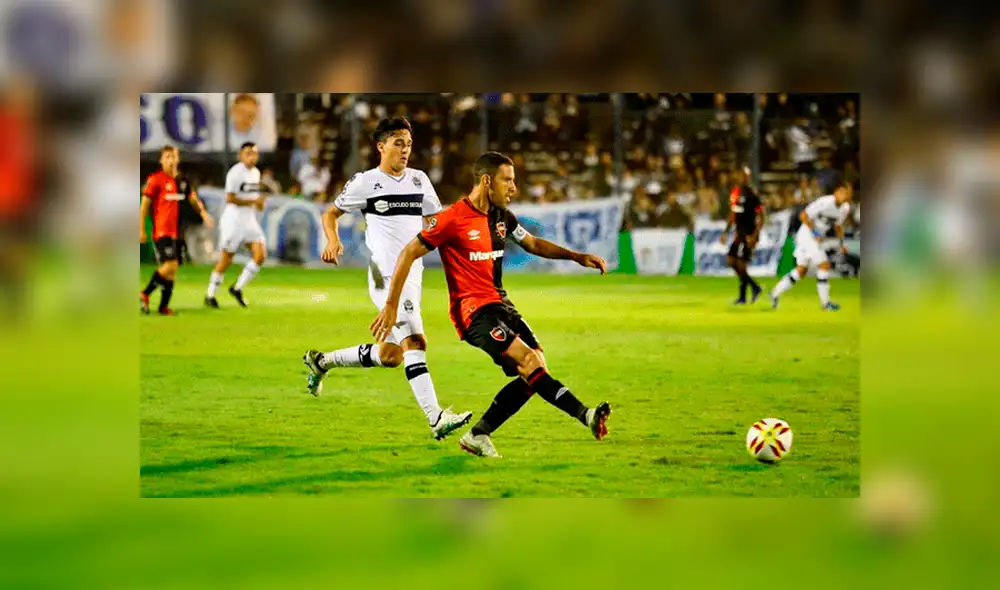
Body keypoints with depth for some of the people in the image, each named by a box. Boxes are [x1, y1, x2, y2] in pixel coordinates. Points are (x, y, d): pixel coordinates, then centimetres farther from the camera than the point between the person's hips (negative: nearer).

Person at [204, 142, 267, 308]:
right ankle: (210, 295, 14)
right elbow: (230, 199, -20)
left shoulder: (256, 173, 12)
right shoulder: (235, 173, -14)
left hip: (249, 219, 7)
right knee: (226, 259, 0)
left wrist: (259, 202, 3)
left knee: (260, 255, -6)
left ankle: (238, 288, 8)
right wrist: (253, 201, -20)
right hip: (233, 219, -7)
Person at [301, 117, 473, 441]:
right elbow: (331, 213, 10)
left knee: (389, 356, 12)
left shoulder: (419, 180, 14)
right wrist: (333, 241, -9)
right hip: (386, 276, -7)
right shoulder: (365, 182, -1)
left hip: (412, 276, 7)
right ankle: (435, 419, -25)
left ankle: (321, 361, 32)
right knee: (415, 342, -20)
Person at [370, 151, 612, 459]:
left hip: (499, 303, 9)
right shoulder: (453, 219, -12)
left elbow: (533, 243, 27)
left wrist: (577, 257, 16)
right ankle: (586, 415, -31)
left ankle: (479, 435, 2)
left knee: (534, 372, -3)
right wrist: (391, 306, -11)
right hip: (473, 309, -9)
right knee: (528, 362, -24)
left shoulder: (501, 216, 11)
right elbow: (408, 254, -9)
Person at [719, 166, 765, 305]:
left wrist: (754, 236, -20)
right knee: (731, 261, 8)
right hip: (739, 233, 8)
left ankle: (742, 297, 6)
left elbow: (761, 217, -14)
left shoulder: (752, 194, -14)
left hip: (749, 234, -8)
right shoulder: (735, 192, 10)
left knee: (741, 264, -7)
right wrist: (726, 232, 19)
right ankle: (755, 287, 18)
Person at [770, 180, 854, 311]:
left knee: (801, 270, 13)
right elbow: (804, 216, -22)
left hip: (816, 238, 9)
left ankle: (775, 293, 22)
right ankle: (826, 303, -5)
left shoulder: (845, 208, 2)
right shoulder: (825, 202, -24)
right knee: (824, 265, -12)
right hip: (807, 235, -9)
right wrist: (815, 232, -24)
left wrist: (841, 242, 8)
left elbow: (837, 226, 19)